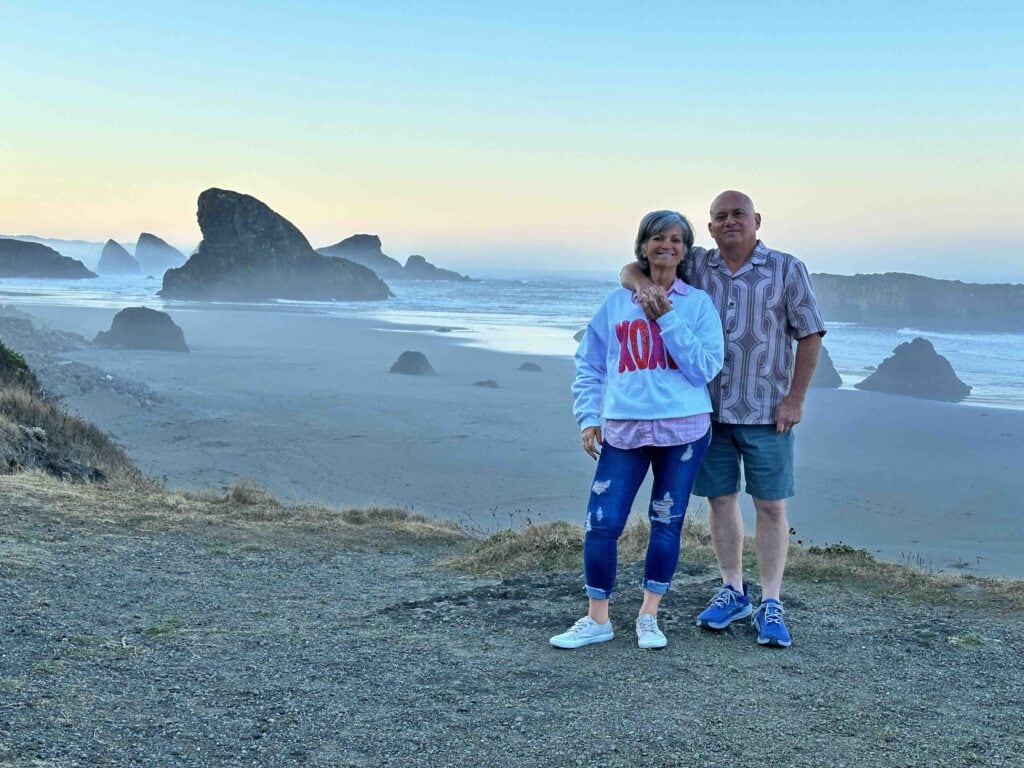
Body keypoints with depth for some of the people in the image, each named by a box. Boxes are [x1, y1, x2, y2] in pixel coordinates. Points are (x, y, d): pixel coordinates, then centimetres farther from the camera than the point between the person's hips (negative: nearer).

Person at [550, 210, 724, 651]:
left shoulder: (698, 304, 3)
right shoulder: (617, 303, 8)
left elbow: (705, 369, -7)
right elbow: (588, 364, 12)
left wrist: (668, 319, -11)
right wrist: (587, 417, 3)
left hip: (683, 429, -1)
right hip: (623, 430, 1)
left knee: (667, 524, 7)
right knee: (602, 523, -3)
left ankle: (649, 617, 23)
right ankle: (597, 620, 14)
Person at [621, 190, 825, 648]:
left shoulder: (787, 270, -2)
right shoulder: (695, 266, 4)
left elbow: (810, 335, -1)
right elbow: (630, 269, 4)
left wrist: (795, 398, -7)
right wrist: (644, 285, -21)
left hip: (765, 412, -3)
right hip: (708, 409, 3)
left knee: (771, 506, 2)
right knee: (720, 499, 10)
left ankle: (770, 605, 11)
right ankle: (733, 592, 25)